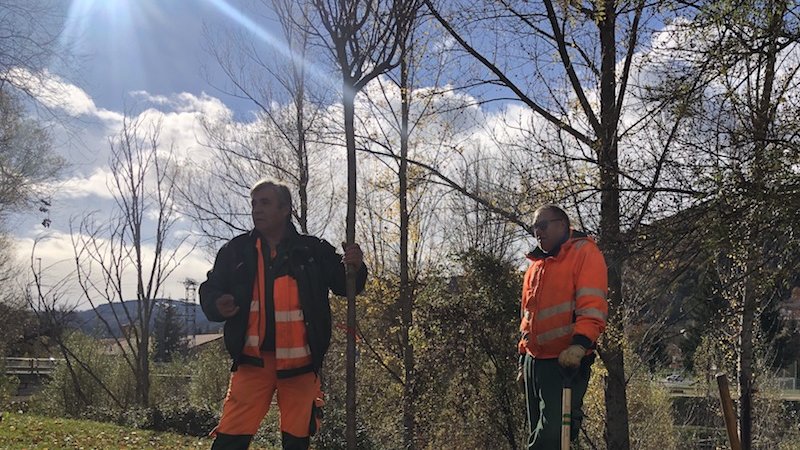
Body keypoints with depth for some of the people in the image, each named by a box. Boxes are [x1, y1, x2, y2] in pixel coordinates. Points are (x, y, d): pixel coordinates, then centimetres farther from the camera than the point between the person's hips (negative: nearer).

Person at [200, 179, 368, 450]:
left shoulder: (313, 251, 4)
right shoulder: (236, 250, 6)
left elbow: (344, 285, 9)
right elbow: (210, 290, 9)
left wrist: (354, 267, -13)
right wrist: (217, 305, -14)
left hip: (300, 363, 1)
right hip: (253, 360, 0)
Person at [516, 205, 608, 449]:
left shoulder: (584, 252, -3)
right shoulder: (535, 266, 20)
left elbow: (592, 305, -15)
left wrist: (579, 344, -28)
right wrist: (523, 359, 21)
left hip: (568, 361, -8)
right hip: (535, 362, 8)